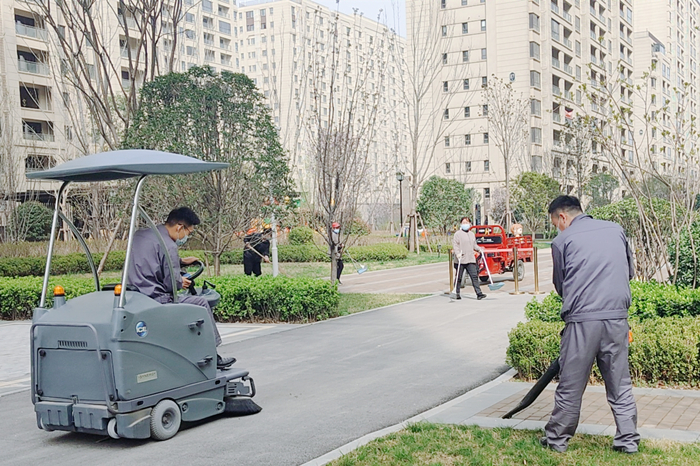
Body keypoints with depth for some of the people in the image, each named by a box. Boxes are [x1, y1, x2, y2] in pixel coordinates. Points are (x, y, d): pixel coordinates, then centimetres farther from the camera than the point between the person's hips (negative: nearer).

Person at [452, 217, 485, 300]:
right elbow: (455, 245, -10)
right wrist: (457, 253, -24)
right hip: (460, 260, -4)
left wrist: (479, 249, 8)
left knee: (474, 276, -4)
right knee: (459, 277, 3)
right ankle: (456, 293, 16)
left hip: (471, 260, 5)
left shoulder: (472, 234, 19)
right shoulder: (457, 234, -2)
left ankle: (479, 293, -7)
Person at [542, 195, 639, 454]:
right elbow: (629, 272, 21)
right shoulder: (616, 229, 11)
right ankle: (628, 440, 18)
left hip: (582, 320, -3)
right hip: (617, 318, 4)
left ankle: (557, 439, 18)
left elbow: (560, 285, 9)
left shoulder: (562, 241, 0)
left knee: (570, 386, 6)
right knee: (620, 384, 13)